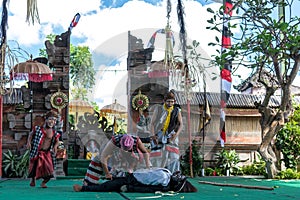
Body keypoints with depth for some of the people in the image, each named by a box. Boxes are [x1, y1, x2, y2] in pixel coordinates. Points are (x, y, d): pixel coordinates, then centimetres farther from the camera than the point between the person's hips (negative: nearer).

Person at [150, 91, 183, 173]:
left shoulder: (177, 110, 4)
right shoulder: (158, 109, 1)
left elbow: (181, 124, 4)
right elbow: (152, 123, 1)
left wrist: (176, 134, -13)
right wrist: (153, 135, -11)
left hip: (171, 138, 1)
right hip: (159, 137, -1)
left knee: (173, 155, -10)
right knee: (158, 156, -6)